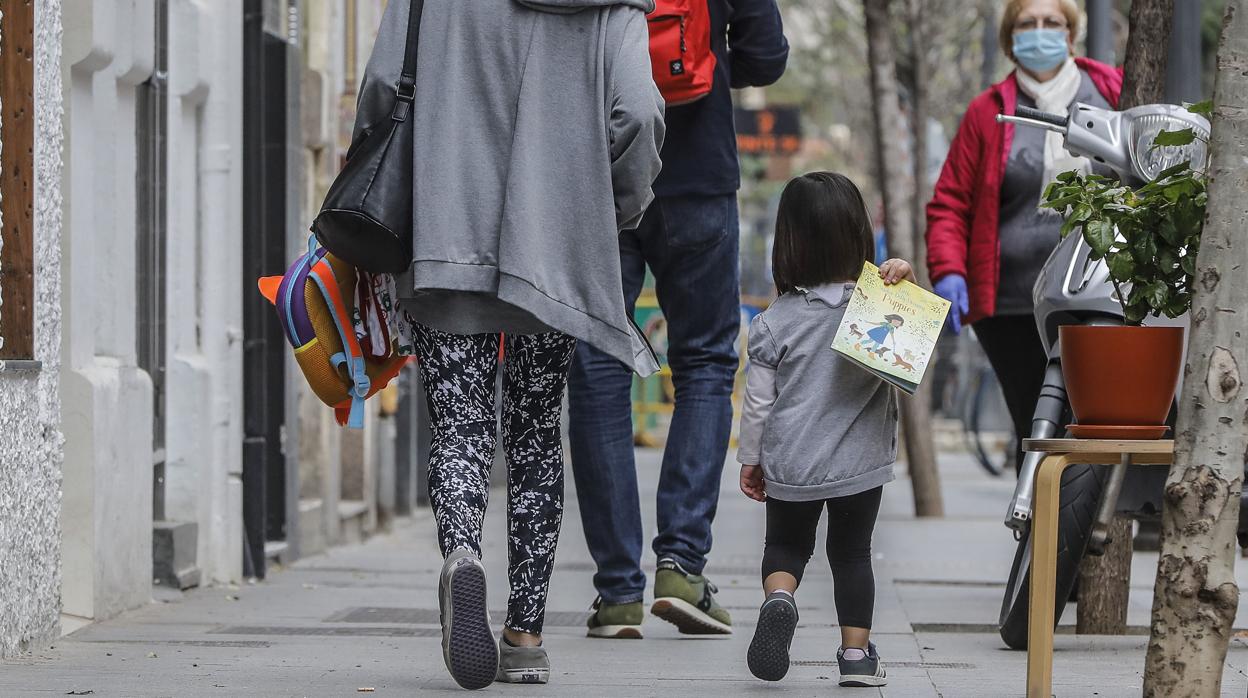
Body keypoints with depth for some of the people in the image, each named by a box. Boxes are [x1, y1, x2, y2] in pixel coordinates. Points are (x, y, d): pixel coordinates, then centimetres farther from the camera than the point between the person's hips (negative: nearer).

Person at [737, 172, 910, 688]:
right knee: (852, 552, 15)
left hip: (791, 465, -1)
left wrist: (750, 459, 10)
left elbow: (758, 401, -5)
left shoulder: (774, 324, -9)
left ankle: (778, 597, -12)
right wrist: (907, 283, -4)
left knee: (786, 545, 17)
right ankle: (856, 653, 12)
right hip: (861, 462, 1)